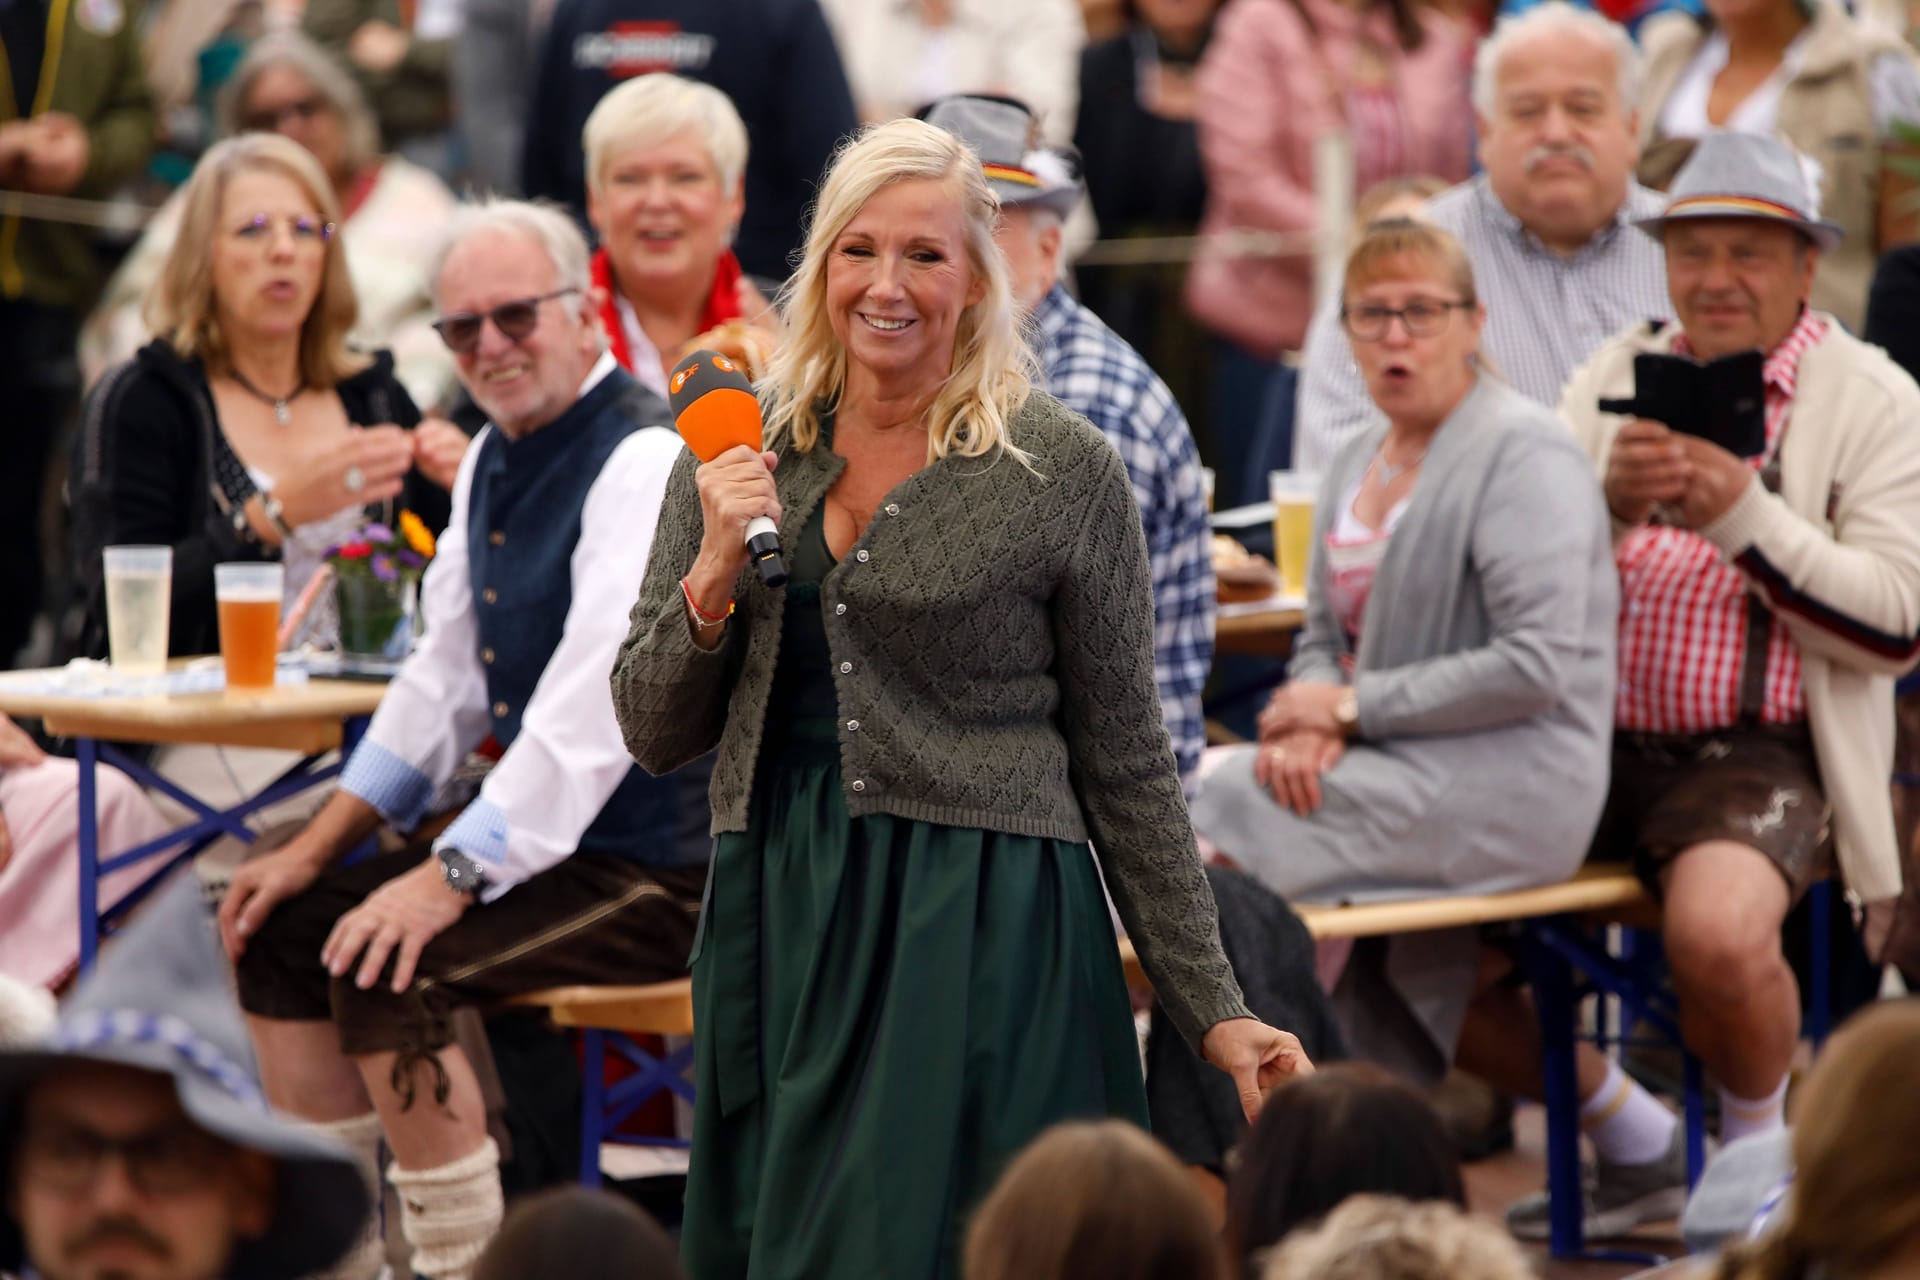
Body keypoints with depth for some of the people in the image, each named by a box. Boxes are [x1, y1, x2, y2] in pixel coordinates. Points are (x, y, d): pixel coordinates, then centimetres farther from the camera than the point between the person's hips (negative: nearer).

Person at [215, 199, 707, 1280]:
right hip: (527, 824, 10)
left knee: (385, 970, -25)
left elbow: (597, 703, -27)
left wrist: (450, 877, -29)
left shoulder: (645, 462, -20)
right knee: (282, 931, 6)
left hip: (652, 864, -10)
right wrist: (319, 849, 10)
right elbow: (447, 676, 17)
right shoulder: (497, 457, 12)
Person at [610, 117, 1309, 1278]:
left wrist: (1215, 1010, -1)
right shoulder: (740, 453, 8)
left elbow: (1127, 767, 1)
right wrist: (712, 579, -10)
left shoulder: (1063, 471, -3)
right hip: (779, 930, 4)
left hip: (986, 936, -4)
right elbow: (654, 736, 9)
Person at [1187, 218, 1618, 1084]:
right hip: (1399, 774, 8)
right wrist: (1309, 726, -7)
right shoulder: (1357, 466, 17)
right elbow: (1324, 639, 18)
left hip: (1507, 782, -8)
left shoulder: (1523, 455, -9)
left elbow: (1538, 665, -18)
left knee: (1237, 797, -21)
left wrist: (1351, 706, -15)